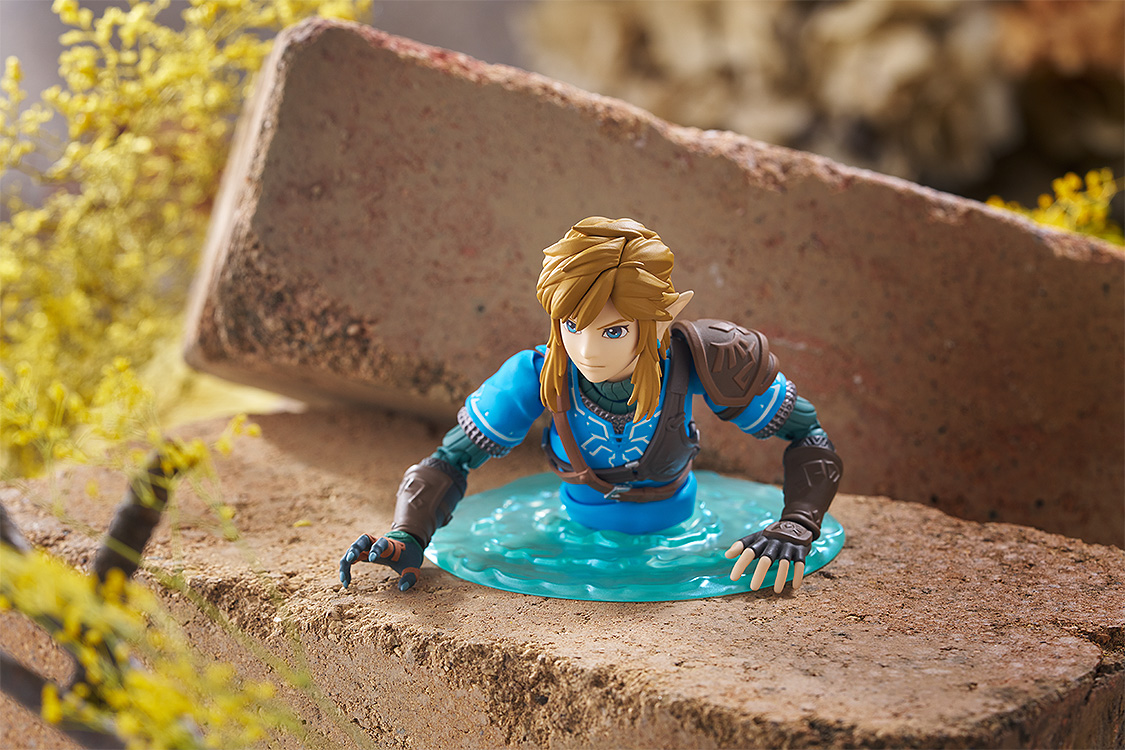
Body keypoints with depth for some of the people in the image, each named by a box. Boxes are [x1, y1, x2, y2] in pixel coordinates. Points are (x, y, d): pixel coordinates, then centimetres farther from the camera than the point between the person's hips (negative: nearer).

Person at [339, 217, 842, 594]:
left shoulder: (705, 360, -35)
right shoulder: (537, 379, -34)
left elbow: (809, 437, -22)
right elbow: (449, 461, -23)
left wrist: (794, 528, -39)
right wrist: (407, 537, -42)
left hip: (673, 522, 0)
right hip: (582, 528, 0)